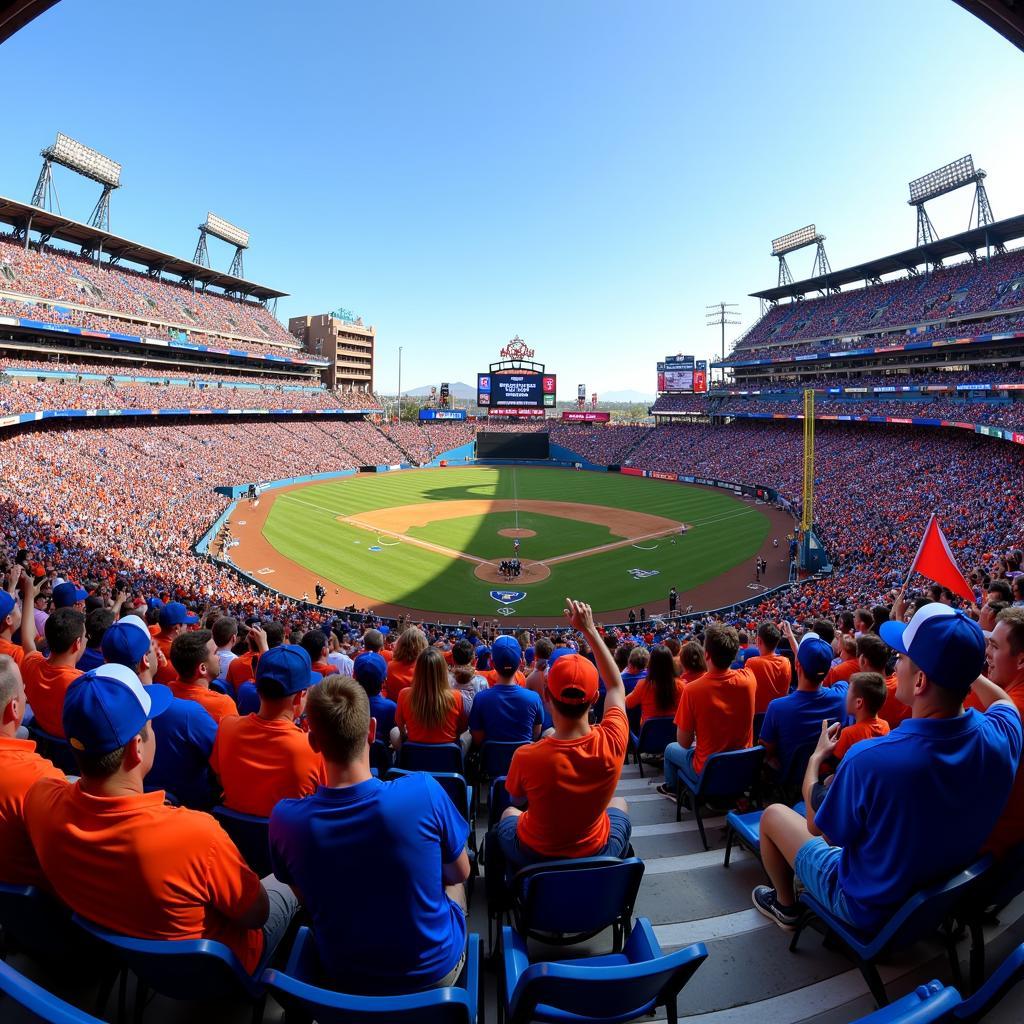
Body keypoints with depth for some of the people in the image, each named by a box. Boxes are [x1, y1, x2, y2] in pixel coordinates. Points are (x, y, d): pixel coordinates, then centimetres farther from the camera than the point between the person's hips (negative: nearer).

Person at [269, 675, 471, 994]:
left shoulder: (285, 818, -25)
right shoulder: (424, 791, -32)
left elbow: (306, 898, -4)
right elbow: (460, 872, -11)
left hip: (345, 981, 2)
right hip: (434, 971, -1)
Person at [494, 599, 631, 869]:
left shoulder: (526, 756, -34)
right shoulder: (612, 743, -29)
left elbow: (517, 800, -9)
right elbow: (616, 686, -8)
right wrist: (589, 630, -5)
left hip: (535, 857, -1)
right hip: (597, 855, 1)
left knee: (508, 813, 32)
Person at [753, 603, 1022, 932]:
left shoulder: (869, 759, -40)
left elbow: (816, 826, -18)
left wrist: (816, 757, -5)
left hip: (871, 908, -5)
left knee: (774, 815, 13)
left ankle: (784, 904, 35)